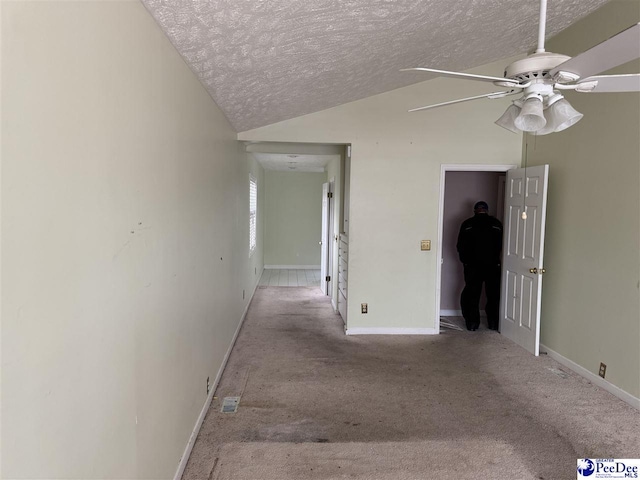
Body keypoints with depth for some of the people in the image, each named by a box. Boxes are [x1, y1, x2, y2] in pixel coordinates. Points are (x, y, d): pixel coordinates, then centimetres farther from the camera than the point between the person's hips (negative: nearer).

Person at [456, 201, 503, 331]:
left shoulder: (467, 224, -1)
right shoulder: (496, 224, 2)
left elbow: (460, 246, 0)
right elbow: (502, 245, 7)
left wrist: (465, 260, 16)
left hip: (472, 265, -1)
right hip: (493, 265, 1)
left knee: (472, 294, 8)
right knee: (493, 294, 12)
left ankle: (472, 323, 7)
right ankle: (494, 323, 13)